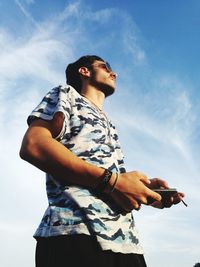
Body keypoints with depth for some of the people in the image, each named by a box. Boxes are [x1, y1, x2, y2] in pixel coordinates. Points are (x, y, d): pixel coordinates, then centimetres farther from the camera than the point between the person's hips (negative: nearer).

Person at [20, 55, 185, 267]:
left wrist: (145, 188, 6)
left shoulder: (109, 126, 31)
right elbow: (32, 145, -9)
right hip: (78, 230, -7)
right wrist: (111, 181, -13)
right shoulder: (67, 94, 10)